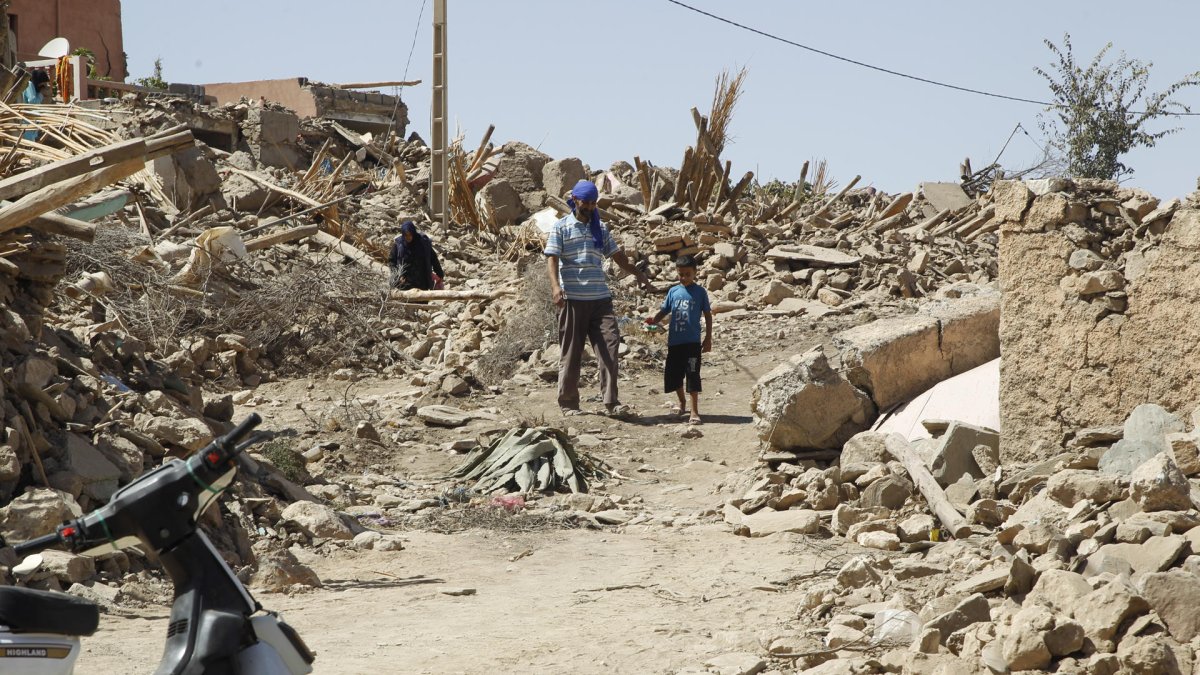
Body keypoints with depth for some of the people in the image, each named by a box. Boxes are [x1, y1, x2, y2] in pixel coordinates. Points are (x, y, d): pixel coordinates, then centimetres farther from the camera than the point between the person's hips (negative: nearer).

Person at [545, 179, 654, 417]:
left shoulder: (600, 228, 18)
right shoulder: (562, 227, 3)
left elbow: (617, 255, 24)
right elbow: (552, 258, -7)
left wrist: (639, 275, 17)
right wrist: (555, 286, -23)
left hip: (600, 297, 4)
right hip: (572, 298, -4)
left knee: (609, 345, -8)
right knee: (571, 352, 1)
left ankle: (611, 402, -7)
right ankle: (568, 404, 10)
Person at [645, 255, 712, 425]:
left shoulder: (700, 292, -1)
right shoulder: (673, 291, 7)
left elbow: (708, 315, 3)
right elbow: (665, 311, 10)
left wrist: (708, 339, 0)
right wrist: (653, 320, -11)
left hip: (692, 341, -4)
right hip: (674, 341, 4)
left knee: (692, 376, -7)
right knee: (673, 375, 12)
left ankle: (695, 411, -3)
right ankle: (682, 404, 34)